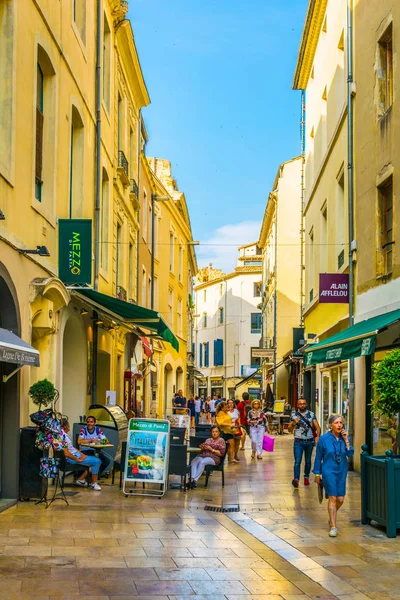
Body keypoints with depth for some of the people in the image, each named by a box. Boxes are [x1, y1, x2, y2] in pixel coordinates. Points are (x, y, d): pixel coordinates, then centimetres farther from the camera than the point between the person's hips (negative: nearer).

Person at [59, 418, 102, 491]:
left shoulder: (64, 434, 11)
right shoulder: (63, 436, -22)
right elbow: (66, 453, -27)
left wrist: (81, 454, 9)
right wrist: (78, 459, -17)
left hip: (76, 454, 11)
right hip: (71, 458, -11)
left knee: (97, 460, 11)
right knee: (96, 461, -14)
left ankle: (81, 479, 12)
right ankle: (93, 484, 0)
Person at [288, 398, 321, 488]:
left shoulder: (311, 414, 5)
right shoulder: (294, 415, 2)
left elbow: (317, 427, 0)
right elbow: (289, 429, 2)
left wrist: (317, 437, -17)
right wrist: (294, 423, -18)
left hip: (309, 441, 2)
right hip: (298, 441, -2)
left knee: (308, 461, 13)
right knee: (297, 461, -13)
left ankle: (306, 477, 27)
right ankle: (296, 479, -22)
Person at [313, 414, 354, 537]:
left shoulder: (345, 437, 0)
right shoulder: (324, 439, -9)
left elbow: (350, 454, -9)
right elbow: (318, 457, -1)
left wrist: (346, 440, -17)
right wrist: (317, 474, 1)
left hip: (342, 471, 4)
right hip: (329, 471, -4)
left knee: (340, 499, 5)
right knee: (332, 498, -9)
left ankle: (332, 517, 35)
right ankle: (333, 526, -3)